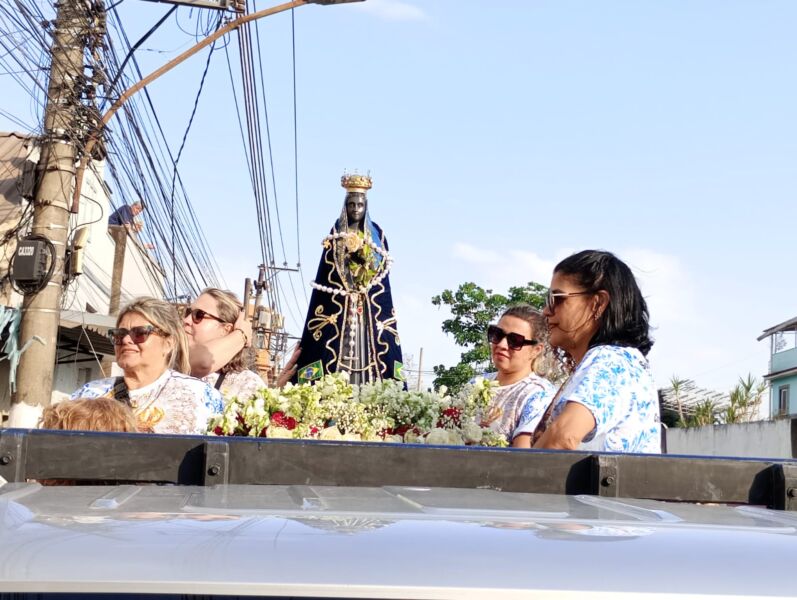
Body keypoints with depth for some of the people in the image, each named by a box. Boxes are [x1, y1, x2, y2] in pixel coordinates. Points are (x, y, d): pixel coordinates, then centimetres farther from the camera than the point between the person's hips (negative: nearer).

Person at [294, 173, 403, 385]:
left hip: (371, 302, 2)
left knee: (367, 346, -5)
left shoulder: (377, 234, 12)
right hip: (338, 300, -2)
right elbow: (327, 269, 2)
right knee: (336, 348, -10)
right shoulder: (336, 233, 7)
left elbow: (384, 267, 6)